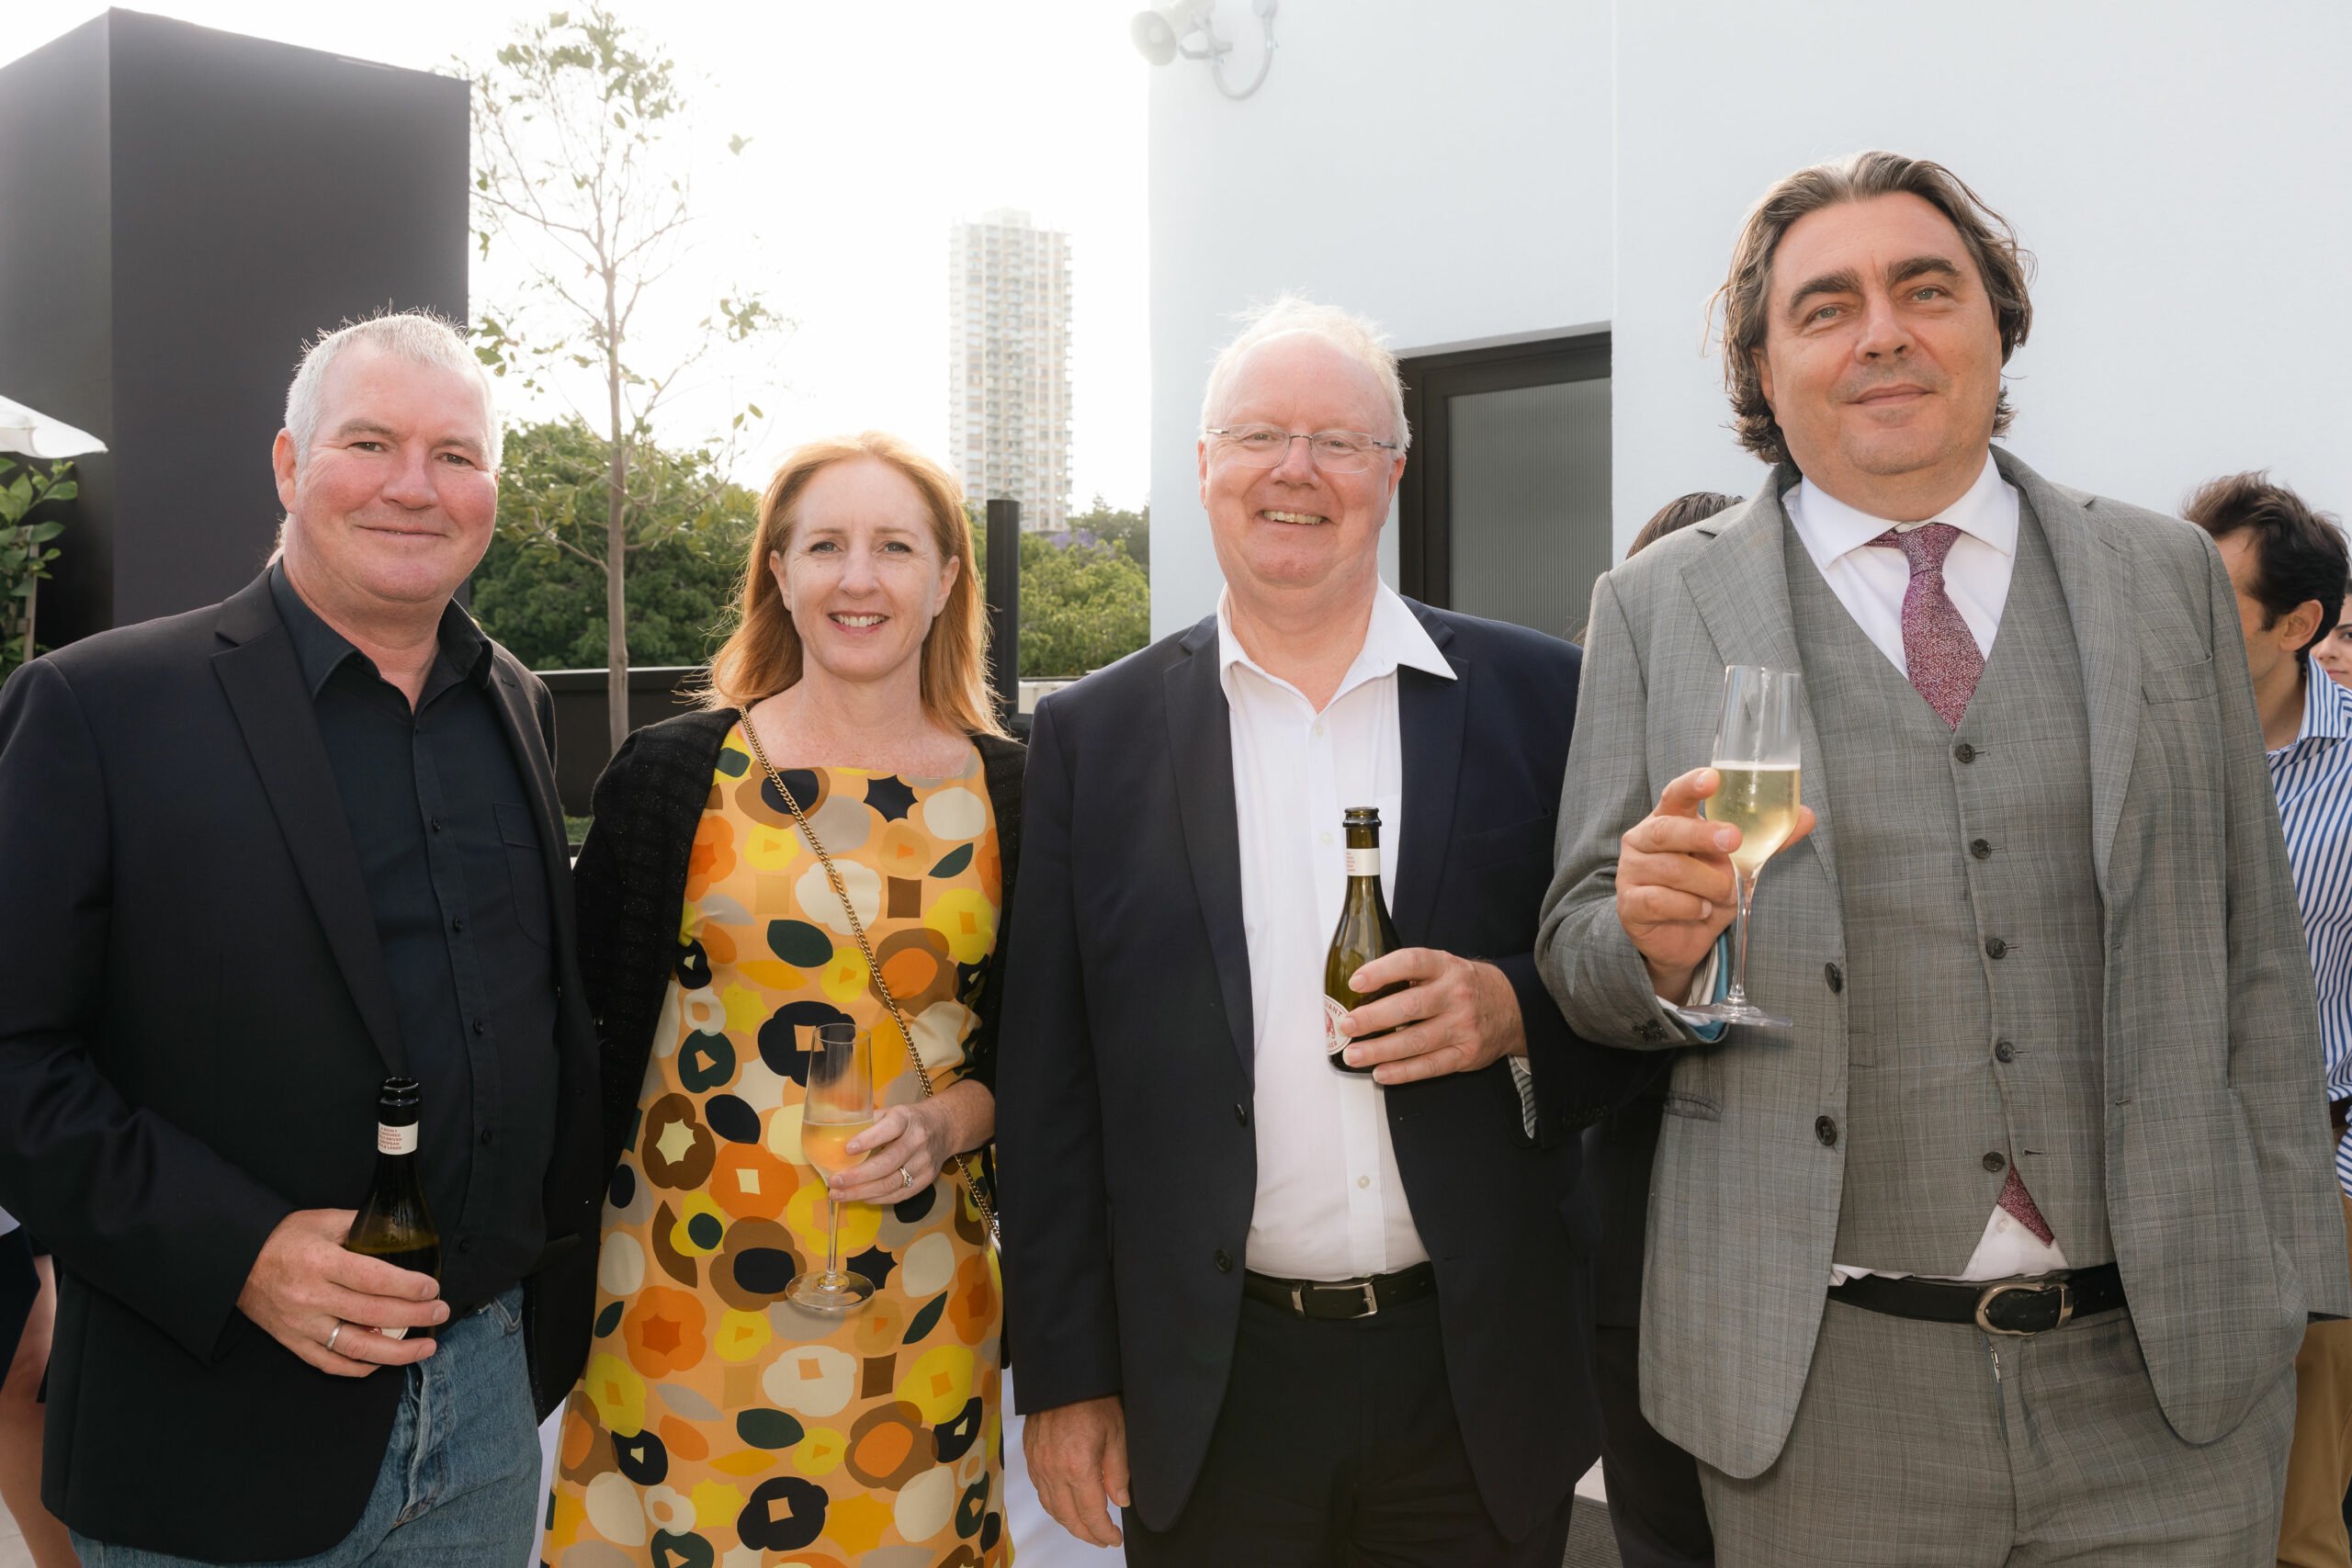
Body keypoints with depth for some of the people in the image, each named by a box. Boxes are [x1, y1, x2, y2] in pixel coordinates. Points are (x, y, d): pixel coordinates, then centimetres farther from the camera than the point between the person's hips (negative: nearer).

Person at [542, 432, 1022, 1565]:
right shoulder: (671, 773, -3)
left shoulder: (1009, 792, 2)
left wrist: (948, 1122, -10)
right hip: (689, 1288, -1)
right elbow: (601, 1032, 3)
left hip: (918, 1293, 2)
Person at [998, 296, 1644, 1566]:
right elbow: (1048, 1085, 2)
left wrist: (1519, 1009, -16)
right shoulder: (1093, 735, 1)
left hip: (1481, 1379, 1)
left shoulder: (1538, 699, 0)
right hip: (1207, 1396, 0)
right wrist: (1066, 1377, 0)